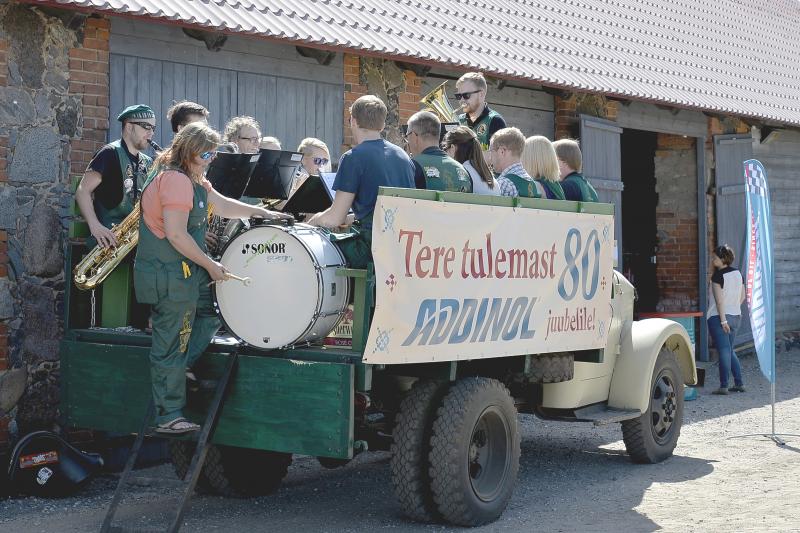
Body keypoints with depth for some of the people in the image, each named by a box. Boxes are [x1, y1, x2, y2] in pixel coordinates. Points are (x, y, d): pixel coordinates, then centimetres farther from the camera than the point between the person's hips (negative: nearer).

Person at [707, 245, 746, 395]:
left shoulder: (717, 275, -14)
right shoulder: (738, 273, 8)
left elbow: (719, 300, -18)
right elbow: (742, 296, 14)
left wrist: (723, 320, -19)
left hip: (718, 317, -7)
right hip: (736, 316, 7)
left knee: (724, 351, -7)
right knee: (730, 350, 17)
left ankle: (723, 386, -5)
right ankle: (739, 383, 15)